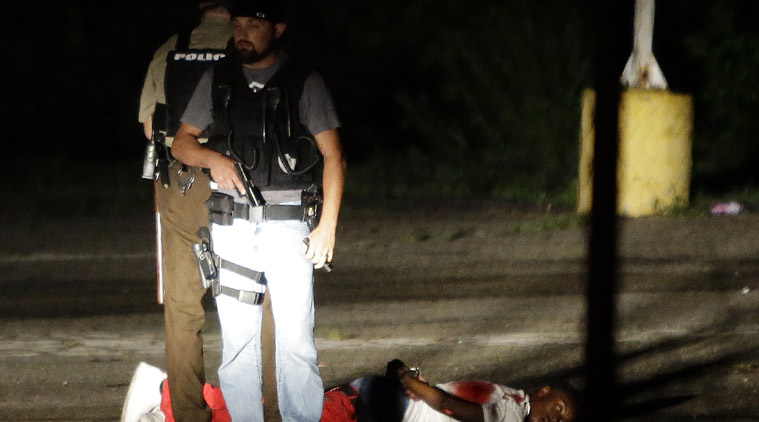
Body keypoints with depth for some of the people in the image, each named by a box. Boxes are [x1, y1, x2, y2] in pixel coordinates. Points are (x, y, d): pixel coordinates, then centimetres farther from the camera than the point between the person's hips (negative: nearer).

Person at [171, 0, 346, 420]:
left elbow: (333, 156, 2)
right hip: (232, 226, 3)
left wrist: (328, 225, -6)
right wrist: (213, 158, -8)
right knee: (237, 339, 1)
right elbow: (181, 143, 15)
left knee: (295, 340, -7)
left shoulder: (304, 82, 2)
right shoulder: (217, 81, 10)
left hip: (288, 223, -3)